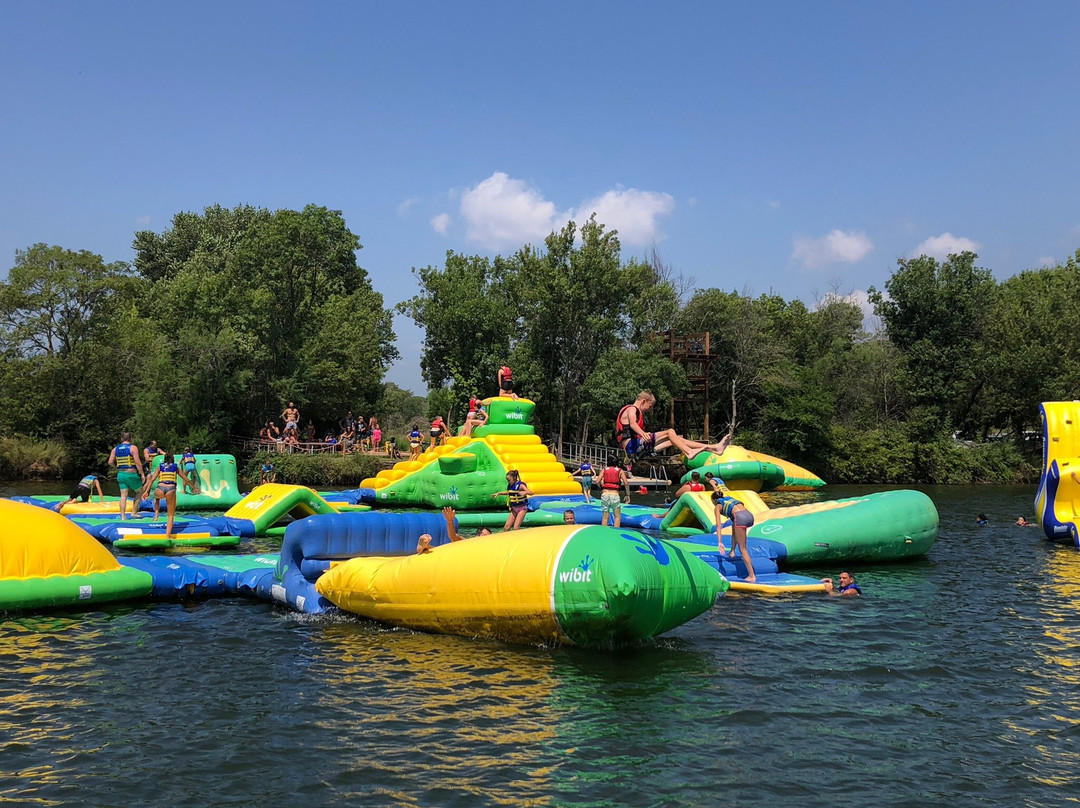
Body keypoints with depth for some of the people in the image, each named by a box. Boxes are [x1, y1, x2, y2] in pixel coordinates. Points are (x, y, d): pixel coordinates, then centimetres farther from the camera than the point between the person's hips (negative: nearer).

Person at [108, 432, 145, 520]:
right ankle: (134, 513, 12)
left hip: (120, 474, 5)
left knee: (123, 495, 5)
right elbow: (138, 462, -14)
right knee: (139, 492, 14)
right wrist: (142, 474, -8)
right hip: (131, 474, -5)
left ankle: (122, 516, -1)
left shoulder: (115, 449, 7)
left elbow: (110, 462, 4)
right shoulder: (133, 448, -8)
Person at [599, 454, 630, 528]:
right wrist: (628, 495, 3)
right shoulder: (620, 471, 8)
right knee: (617, 516, 11)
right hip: (615, 494, -1)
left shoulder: (604, 469, 11)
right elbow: (626, 483, -5)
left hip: (605, 494, 1)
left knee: (605, 517, 8)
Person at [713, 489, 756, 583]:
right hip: (750, 515, 7)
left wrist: (720, 542, -1)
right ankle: (732, 552, 33)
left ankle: (752, 576, -7)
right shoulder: (730, 498, 36)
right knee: (734, 526, 38)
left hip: (740, 518, -7)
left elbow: (718, 525, 5)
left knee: (742, 549, -1)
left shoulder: (718, 506, 17)